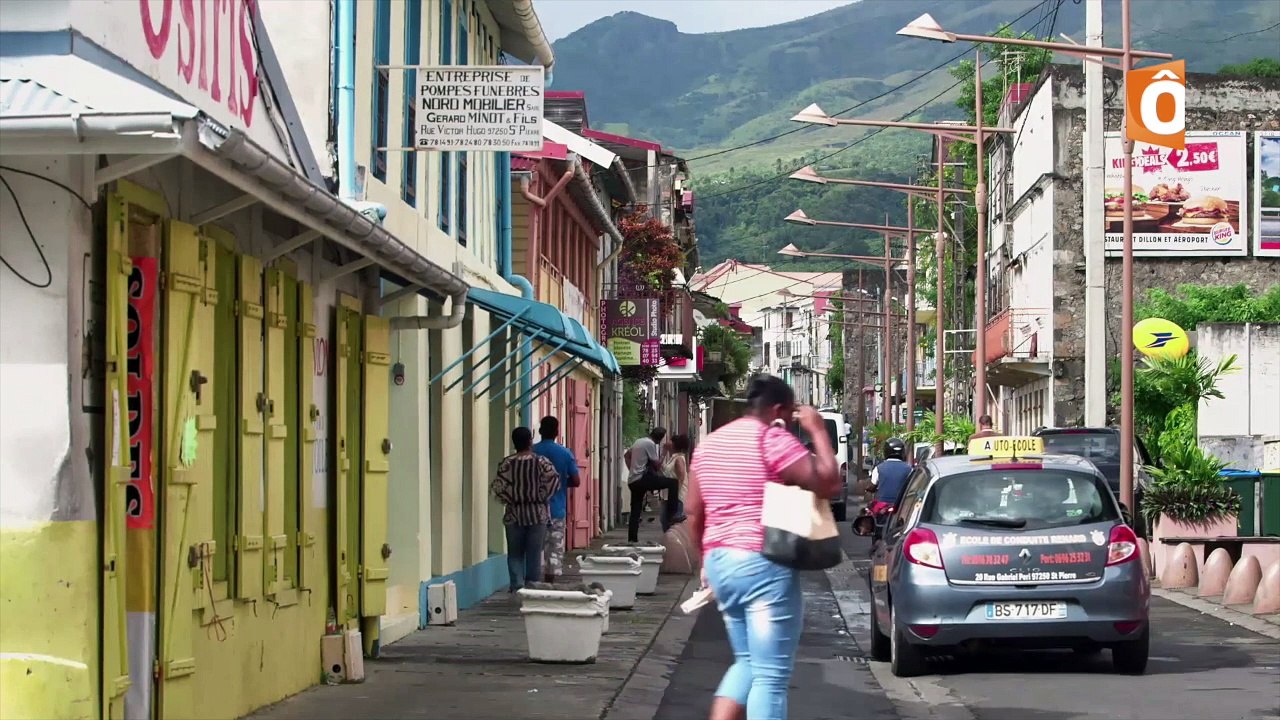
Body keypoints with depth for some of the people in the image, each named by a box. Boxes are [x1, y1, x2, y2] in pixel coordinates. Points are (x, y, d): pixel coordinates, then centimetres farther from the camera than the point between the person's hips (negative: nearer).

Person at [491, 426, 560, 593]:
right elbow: (553, 479, -17)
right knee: (534, 554, 7)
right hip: (537, 514, -1)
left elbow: (498, 487, -11)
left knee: (515, 554, 8)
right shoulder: (541, 462, -6)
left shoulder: (506, 463, -4)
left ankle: (517, 585, -5)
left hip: (514, 514, 1)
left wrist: (510, 500, 2)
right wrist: (541, 497, -6)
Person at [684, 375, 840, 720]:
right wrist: (818, 431, -4)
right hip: (764, 566, -8)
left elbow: (694, 512, 18)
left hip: (720, 562, 8)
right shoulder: (773, 440, -10)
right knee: (771, 676, -5)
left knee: (748, 662, 20)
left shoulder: (709, 443, 15)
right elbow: (829, 484, -14)